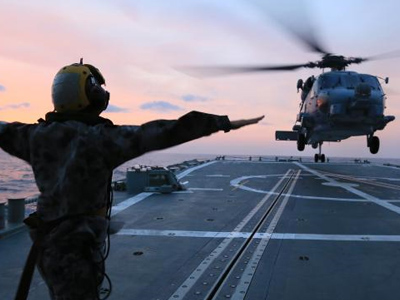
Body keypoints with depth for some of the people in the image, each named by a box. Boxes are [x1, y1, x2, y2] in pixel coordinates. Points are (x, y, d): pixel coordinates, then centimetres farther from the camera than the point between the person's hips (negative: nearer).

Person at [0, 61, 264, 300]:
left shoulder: (40, 136, -1)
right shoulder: (100, 139, -22)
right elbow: (163, 133, -27)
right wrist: (223, 122, -24)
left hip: (49, 245, 8)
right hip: (75, 251, -8)